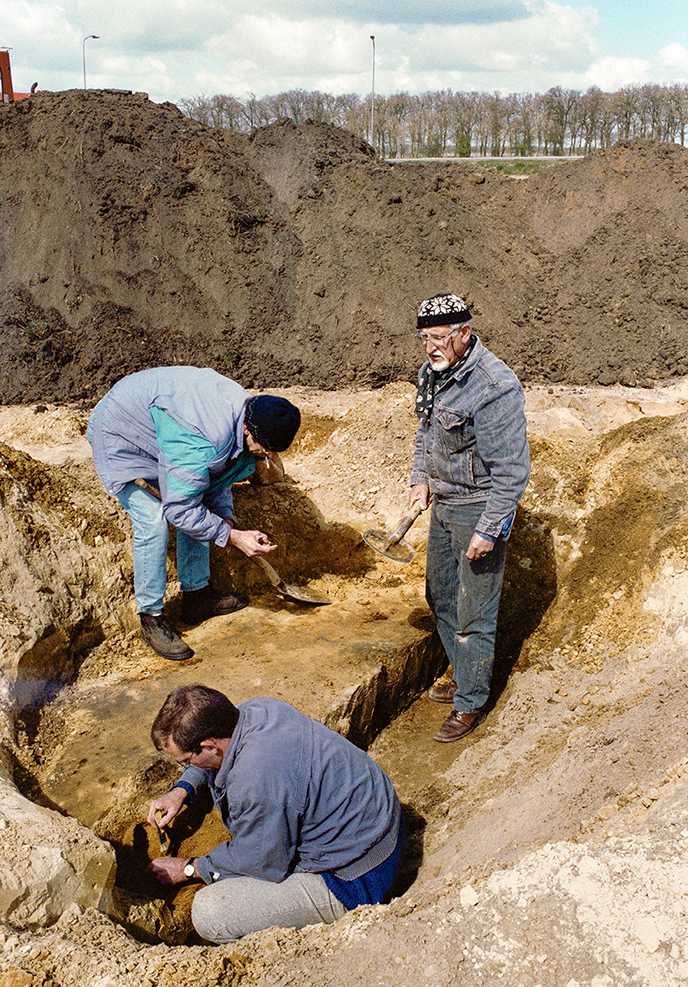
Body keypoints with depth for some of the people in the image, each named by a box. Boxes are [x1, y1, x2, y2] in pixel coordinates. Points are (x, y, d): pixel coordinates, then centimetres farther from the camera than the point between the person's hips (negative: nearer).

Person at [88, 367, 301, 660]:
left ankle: (197, 595, 21)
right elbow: (180, 509, -34)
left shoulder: (244, 408, -13)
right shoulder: (204, 442, -41)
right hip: (118, 438, -9)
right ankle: (151, 617, -2)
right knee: (153, 524, -18)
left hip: (158, 430, 9)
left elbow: (217, 475, 3)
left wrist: (225, 518, -10)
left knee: (202, 511, 6)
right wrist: (232, 536, -30)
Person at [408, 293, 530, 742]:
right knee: (441, 596, 21)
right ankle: (464, 676, 41)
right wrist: (421, 478, 9)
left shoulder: (495, 387, -25)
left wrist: (488, 530, -22)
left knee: (473, 613, 2)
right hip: (443, 503, 9)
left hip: (479, 507, -8)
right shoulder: (432, 372, 1)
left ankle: (471, 703, 19)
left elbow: (512, 470, -23)